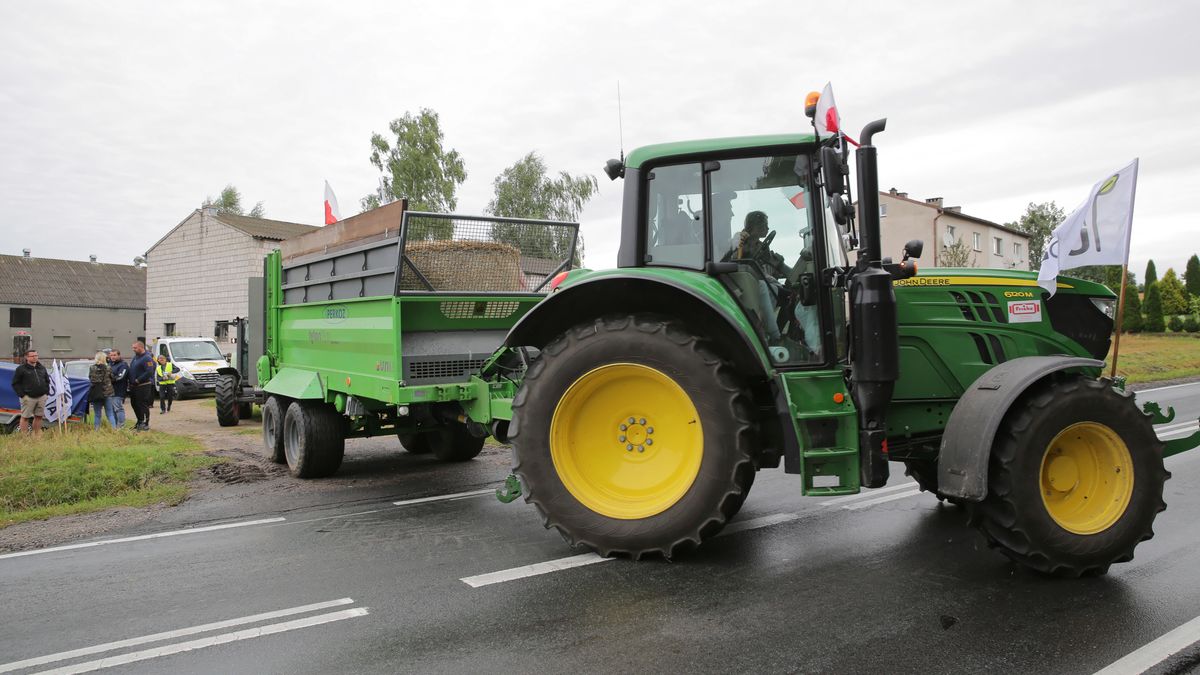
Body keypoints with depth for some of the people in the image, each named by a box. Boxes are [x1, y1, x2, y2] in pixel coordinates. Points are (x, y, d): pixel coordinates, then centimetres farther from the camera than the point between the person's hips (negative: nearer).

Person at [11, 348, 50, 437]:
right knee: (25, 417, -1)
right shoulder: (21, 369, -2)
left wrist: (46, 391, 10)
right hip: (28, 397, -5)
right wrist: (22, 395, -11)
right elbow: (15, 383, -3)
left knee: (39, 416, 8)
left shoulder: (42, 368, 14)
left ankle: (37, 435, 16)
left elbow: (47, 380, 23)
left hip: (41, 397, 5)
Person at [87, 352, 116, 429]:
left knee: (97, 414, 10)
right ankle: (114, 428, -2)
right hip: (107, 393, 0)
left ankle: (97, 429, 9)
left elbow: (90, 379, 3)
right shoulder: (108, 368, -6)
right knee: (110, 413, 6)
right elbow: (112, 378, 2)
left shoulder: (92, 368, -6)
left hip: (96, 393, 0)